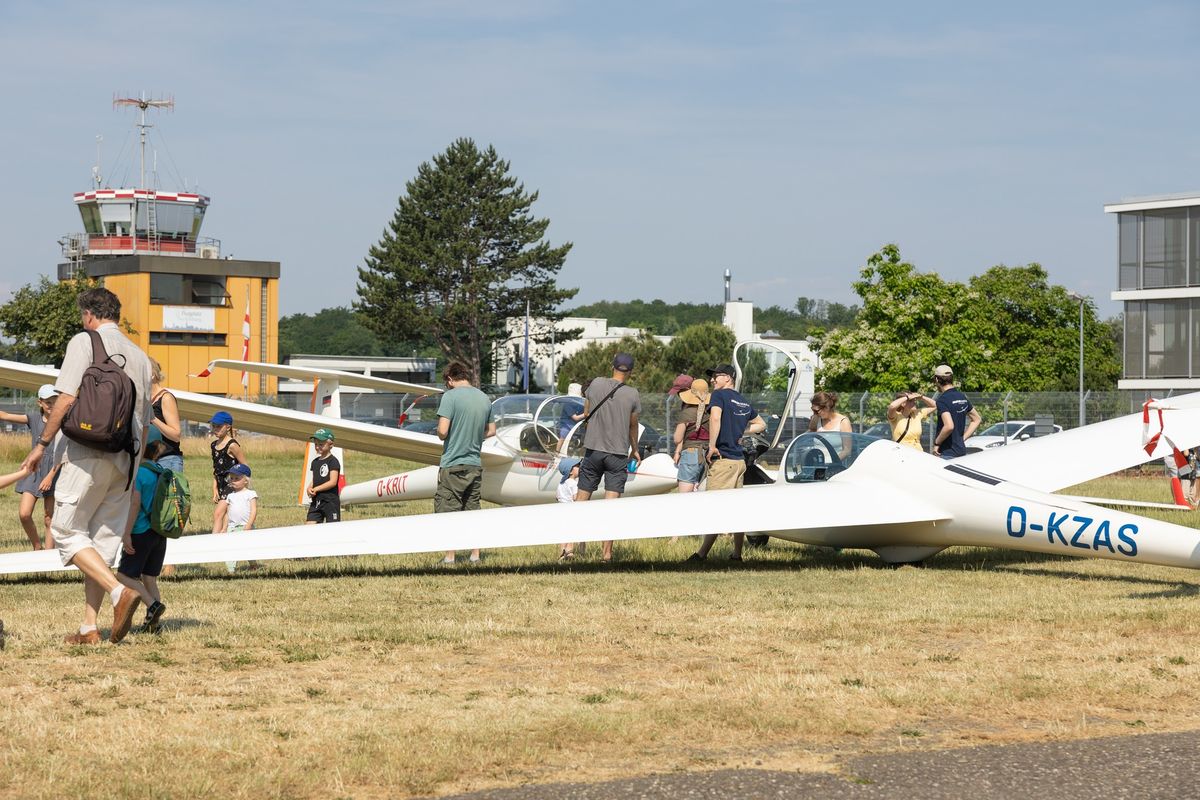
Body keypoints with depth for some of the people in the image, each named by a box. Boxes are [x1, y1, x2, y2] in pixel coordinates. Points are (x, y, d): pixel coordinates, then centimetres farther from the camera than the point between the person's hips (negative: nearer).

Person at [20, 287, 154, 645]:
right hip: (123, 459, 6)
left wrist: (42, 444, -4)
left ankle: (119, 592, -19)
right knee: (103, 541, 9)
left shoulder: (84, 342, -2)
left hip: (87, 454, -6)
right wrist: (137, 467, 24)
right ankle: (90, 628, 7)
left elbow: (67, 399, -11)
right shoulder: (139, 356, 17)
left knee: (67, 532, 0)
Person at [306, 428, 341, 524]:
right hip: (316, 501, 7)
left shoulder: (333, 461, -9)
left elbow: (333, 482, -16)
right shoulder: (315, 462, 14)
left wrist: (315, 489, -14)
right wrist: (310, 488, -3)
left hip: (330, 501, -7)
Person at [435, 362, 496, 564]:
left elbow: (443, 431, -19)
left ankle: (450, 557, -1)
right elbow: (491, 431, 18)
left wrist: (441, 434, 3)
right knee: (472, 509, 14)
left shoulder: (450, 396, -12)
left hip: (453, 464, -6)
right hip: (475, 464, 6)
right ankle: (475, 554, 15)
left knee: (447, 510, 0)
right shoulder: (484, 399, 8)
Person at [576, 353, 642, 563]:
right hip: (619, 454, -1)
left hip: (593, 449, 1)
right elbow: (633, 426, 9)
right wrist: (634, 450, 25)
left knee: (582, 497, 10)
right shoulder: (633, 395, -4)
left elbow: (586, 413, 10)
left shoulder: (596, 384, -2)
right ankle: (606, 552, -4)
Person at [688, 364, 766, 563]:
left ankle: (702, 554, -13)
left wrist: (712, 446, -22)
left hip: (723, 459, -8)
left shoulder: (719, 394, -7)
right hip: (739, 459, 8)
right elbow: (761, 424, 30)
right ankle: (737, 555, 14)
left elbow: (715, 417, -26)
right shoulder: (744, 401, 18)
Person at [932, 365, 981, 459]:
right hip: (961, 450, 8)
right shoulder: (962, 397, 10)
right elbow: (976, 419, 22)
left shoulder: (942, 400, -16)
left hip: (947, 452, -8)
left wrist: (936, 443, -15)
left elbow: (949, 426, -29)